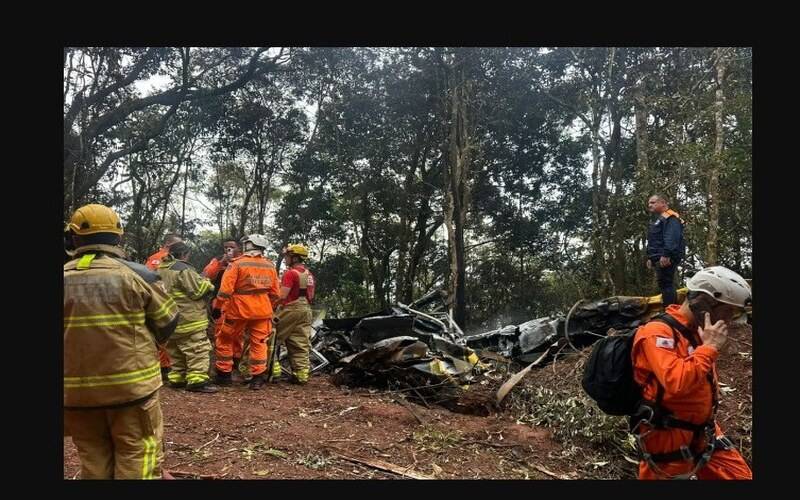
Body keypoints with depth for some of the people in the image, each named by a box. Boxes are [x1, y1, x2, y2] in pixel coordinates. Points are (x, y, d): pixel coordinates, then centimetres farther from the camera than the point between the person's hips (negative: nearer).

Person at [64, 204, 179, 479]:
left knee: (94, 463, 17)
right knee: (138, 460, 6)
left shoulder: (62, 278, -3)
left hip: (76, 392, 4)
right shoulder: (137, 274, -10)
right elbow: (168, 322, -2)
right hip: (133, 386, -3)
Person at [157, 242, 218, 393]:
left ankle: (176, 378, 22)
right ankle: (197, 380, -9)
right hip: (189, 318, -9)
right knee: (197, 349, -6)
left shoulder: (161, 270, 14)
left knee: (177, 351, 18)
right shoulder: (182, 268, -15)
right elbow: (198, 289, -17)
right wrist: (208, 284, 2)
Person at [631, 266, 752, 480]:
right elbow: (677, 382, -37)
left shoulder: (696, 331, 6)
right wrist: (709, 347, -26)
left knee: (740, 475, 12)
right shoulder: (658, 332, -22)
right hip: (670, 440, -8)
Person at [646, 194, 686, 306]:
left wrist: (666, 254, -30)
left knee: (666, 284, -14)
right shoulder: (658, 220, 25)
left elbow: (671, 238, -22)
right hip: (659, 259, 11)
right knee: (665, 284, 13)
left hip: (666, 258, -11)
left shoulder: (670, 218, -8)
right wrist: (650, 258, 24)